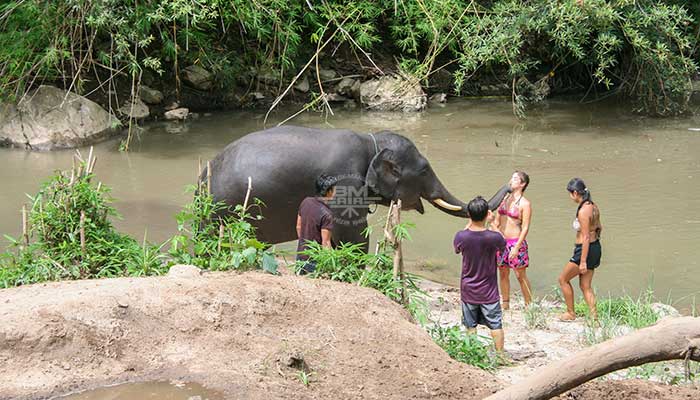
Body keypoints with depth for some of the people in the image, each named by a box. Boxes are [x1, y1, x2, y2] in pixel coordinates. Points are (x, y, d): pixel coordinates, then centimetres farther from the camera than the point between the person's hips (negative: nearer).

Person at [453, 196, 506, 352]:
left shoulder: (461, 236, -17)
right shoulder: (493, 237, -21)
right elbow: (503, 243, 4)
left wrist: (471, 222, 7)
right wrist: (492, 223, 7)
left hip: (468, 290, 1)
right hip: (488, 291, -1)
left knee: (470, 326, 14)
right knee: (496, 325, 11)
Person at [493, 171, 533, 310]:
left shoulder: (525, 204, -9)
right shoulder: (505, 198, 9)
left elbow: (525, 228, -12)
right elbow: (497, 221, 16)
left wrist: (517, 247, -18)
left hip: (516, 242, -6)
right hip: (501, 241, 6)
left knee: (521, 276, 0)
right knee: (503, 274, 11)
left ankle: (529, 306, 9)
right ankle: (505, 305, 22)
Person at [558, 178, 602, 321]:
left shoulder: (583, 211, -22)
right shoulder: (593, 206, 5)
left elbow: (586, 238, -22)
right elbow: (598, 228, 16)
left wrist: (583, 262, -20)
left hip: (585, 250, -9)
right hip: (595, 247, 9)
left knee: (563, 279, 10)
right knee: (585, 286, 14)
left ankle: (571, 313, 19)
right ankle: (594, 317, 9)